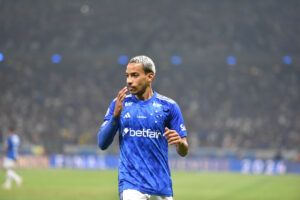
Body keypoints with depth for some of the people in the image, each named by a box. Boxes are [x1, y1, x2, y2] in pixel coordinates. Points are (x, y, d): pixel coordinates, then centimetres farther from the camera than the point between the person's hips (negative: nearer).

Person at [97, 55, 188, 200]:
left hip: (162, 187, 1)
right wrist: (116, 115, -12)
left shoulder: (168, 106, 5)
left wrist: (180, 142, -18)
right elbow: (102, 144, 1)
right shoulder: (119, 104, 7)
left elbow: (183, 152, 6)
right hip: (131, 186, -1)